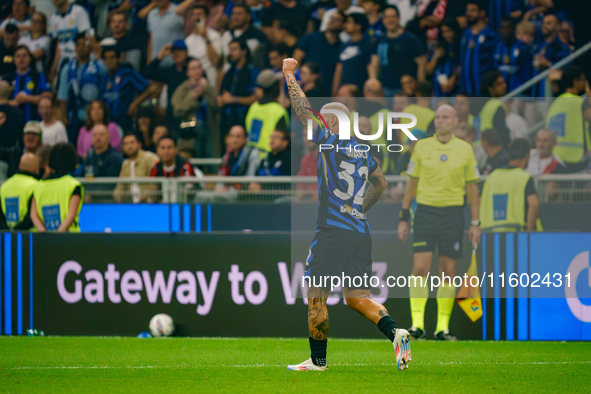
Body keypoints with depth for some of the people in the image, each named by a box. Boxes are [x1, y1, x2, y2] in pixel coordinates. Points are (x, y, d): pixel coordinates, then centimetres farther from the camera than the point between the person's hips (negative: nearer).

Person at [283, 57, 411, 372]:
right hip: (360, 233, 7)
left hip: (333, 232, -7)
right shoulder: (363, 151, 14)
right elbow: (381, 183, 27)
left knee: (316, 297, 4)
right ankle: (394, 332, -13)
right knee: (357, 297, 10)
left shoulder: (331, 143, -7)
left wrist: (289, 74, 4)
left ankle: (317, 360, 9)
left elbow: (303, 111, -5)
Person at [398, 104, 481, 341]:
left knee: (448, 272, 1)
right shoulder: (421, 147, 4)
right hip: (425, 211, 0)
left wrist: (475, 223, 5)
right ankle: (417, 324, -8)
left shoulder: (465, 150, 4)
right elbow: (412, 184, 9)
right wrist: (404, 219, 5)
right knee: (420, 269, -10)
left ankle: (443, 328, 7)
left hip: (453, 213, 0)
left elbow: (472, 188, 9)